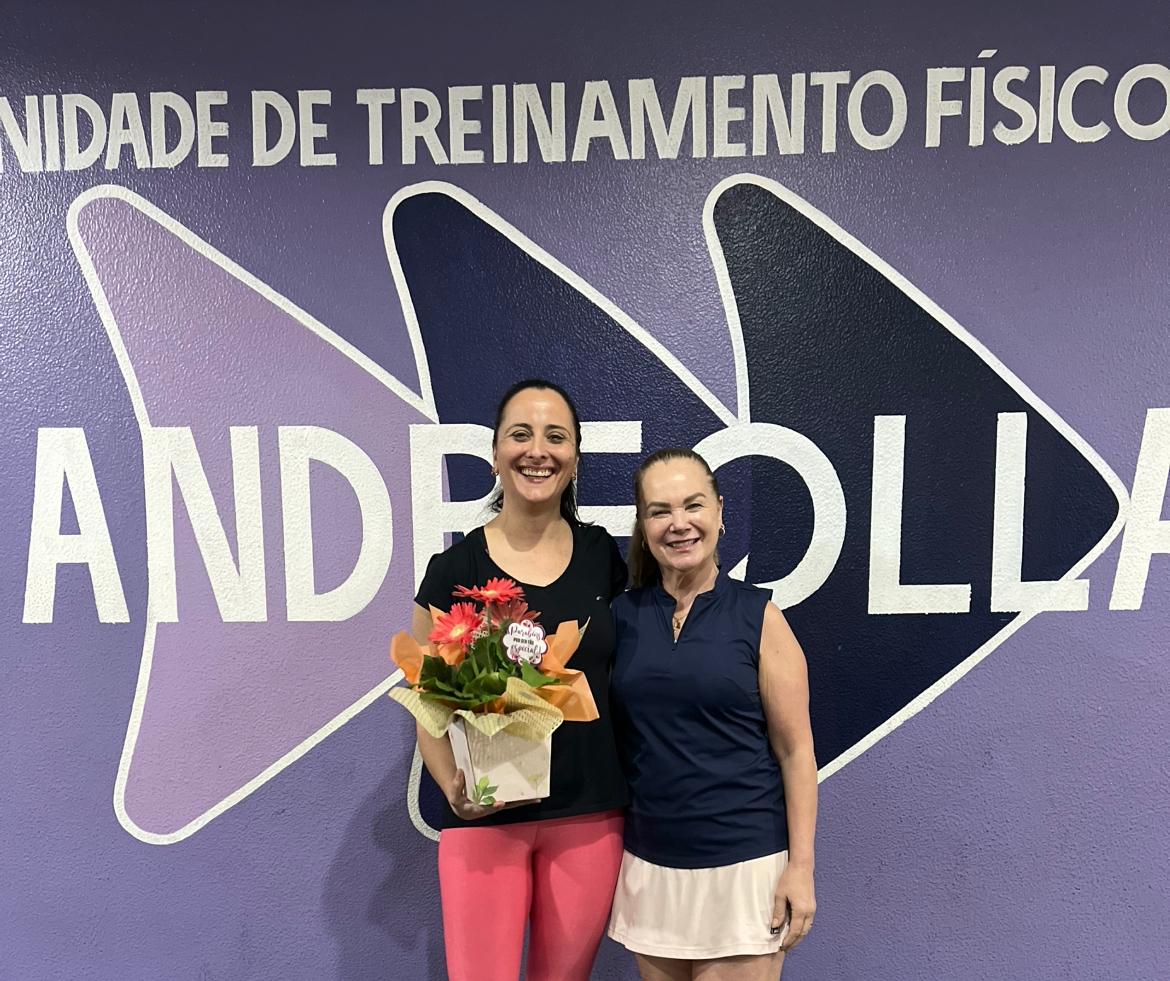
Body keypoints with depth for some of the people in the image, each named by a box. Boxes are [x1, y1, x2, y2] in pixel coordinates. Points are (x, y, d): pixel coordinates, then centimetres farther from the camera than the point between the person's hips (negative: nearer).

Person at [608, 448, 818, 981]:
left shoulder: (757, 615, -8)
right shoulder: (621, 615, -1)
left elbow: (795, 750, -5)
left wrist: (801, 866, -6)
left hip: (743, 862, -3)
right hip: (649, 863, 3)